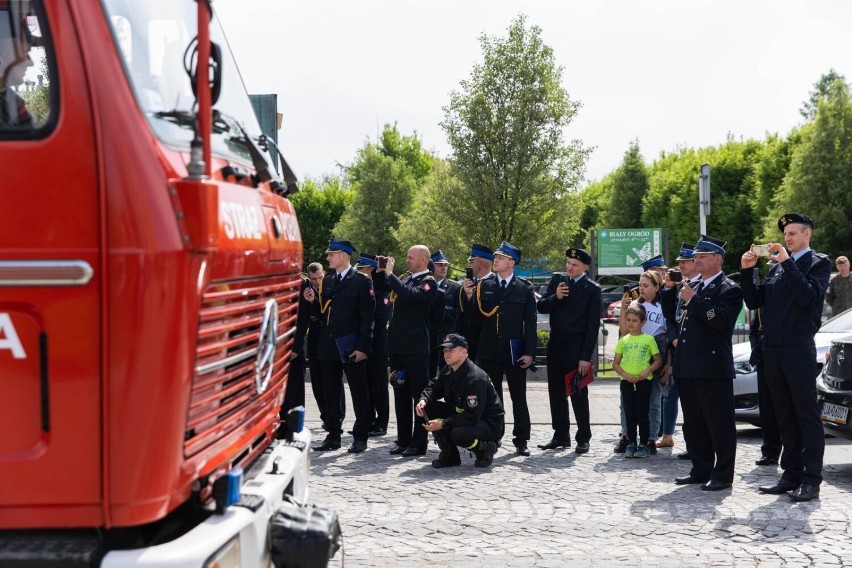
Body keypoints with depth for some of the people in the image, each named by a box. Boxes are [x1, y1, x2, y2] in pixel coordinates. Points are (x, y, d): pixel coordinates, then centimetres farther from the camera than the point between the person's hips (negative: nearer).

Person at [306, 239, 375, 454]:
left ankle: (360, 437, 9)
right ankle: (333, 436, 18)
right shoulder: (327, 281, 13)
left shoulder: (361, 281, -6)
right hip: (328, 346, 6)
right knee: (331, 393, 10)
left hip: (351, 347, -6)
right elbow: (323, 311, 16)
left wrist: (363, 347, -16)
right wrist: (313, 301, -4)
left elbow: (367, 317, -10)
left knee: (359, 393, 2)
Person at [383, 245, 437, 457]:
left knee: (419, 393, 0)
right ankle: (403, 439, 20)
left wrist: (389, 274, -20)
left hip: (415, 347, -8)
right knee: (401, 393, 12)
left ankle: (419, 442, 5)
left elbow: (410, 295, -26)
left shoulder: (428, 282, -8)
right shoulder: (405, 278, 15)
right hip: (397, 344, 8)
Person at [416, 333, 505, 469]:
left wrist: (442, 424, -31)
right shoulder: (447, 371, 0)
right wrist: (423, 400, -16)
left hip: (489, 423, -9)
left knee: (458, 434, -38)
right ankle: (449, 455, -1)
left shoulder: (475, 378, -27)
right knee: (428, 408, -8)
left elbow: (472, 416, -31)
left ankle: (484, 448, -3)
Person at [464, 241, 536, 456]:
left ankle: (521, 441, 11)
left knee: (518, 398, 5)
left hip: (514, 352, -2)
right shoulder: (483, 286, 5)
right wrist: (470, 297, -11)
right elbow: (476, 318, 4)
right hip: (489, 351, 2)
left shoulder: (524, 288, 1)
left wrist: (529, 353, -6)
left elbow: (530, 323, 0)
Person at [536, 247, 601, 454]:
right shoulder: (557, 279, 9)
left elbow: (593, 325, -8)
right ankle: (561, 436, 18)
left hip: (576, 347, -5)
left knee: (578, 393, -1)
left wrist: (586, 356, -13)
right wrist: (555, 297, -14)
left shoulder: (592, 289, -5)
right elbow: (540, 307, 6)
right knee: (556, 392, 9)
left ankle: (583, 438, 8)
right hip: (555, 344, 5)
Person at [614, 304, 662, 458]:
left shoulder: (649, 339, 1)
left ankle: (644, 444, 8)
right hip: (626, 381, 2)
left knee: (642, 414, 1)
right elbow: (615, 363, 8)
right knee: (630, 414, 7)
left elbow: (658, 360, 3)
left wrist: (647, 371, -13)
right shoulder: (623, 340, 7)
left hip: (643, 381, -2)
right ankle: (631, 444, 13)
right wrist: (624, 374, -9)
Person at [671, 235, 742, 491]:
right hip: (689, 367, 8)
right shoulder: (694, 287, 19)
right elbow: (675, 316, 28)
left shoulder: (729, 289, -5)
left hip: (713, 367, -8)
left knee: (720, 423, -2)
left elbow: (722, 320, -21)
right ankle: (701, 470, 21)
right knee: (694, 424, 12)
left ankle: (723, 475, 4)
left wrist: (693, 301, -17)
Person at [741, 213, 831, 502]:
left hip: (799, 350, -6)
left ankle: (812, 479, 1)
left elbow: (809, 297, -17)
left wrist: (787, 262, -17)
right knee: (785, 416, 10)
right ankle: (792, 475, 17)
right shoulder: (777, 267, 17)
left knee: (807, 415, -2)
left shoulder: (819, 263, -1)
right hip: (773, 349, 7)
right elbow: (754, 302, 13)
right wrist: (747, 271, 0)